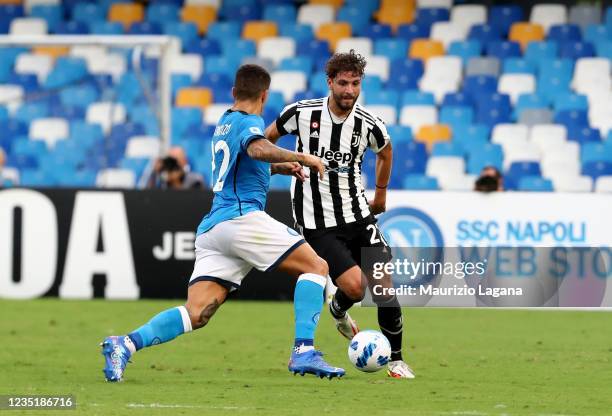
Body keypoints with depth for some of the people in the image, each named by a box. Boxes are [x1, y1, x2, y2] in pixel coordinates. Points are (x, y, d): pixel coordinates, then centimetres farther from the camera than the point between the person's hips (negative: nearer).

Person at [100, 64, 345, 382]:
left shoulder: (224, 123, 27)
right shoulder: (249, 122, 0)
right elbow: (258, 149, -24)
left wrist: (279, 168, 42)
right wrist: (302, 157, -16)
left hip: (211, 227, 8)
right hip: (242, 217, -8)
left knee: (196, 314, -4)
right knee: (316, 267, 0)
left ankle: (125, 344, -21)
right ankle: (304, 352, -14)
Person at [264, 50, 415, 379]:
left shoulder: (369, 124, -5)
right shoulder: (302, 113, -10)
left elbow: (385, 150, 20)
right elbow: (267, 137, 10)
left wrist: (381, 194, 23)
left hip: (358, 214, 3)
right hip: (317, 224, -3)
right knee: (355, 286, -18)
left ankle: (395, 360, 11)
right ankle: (338, 311, 20)